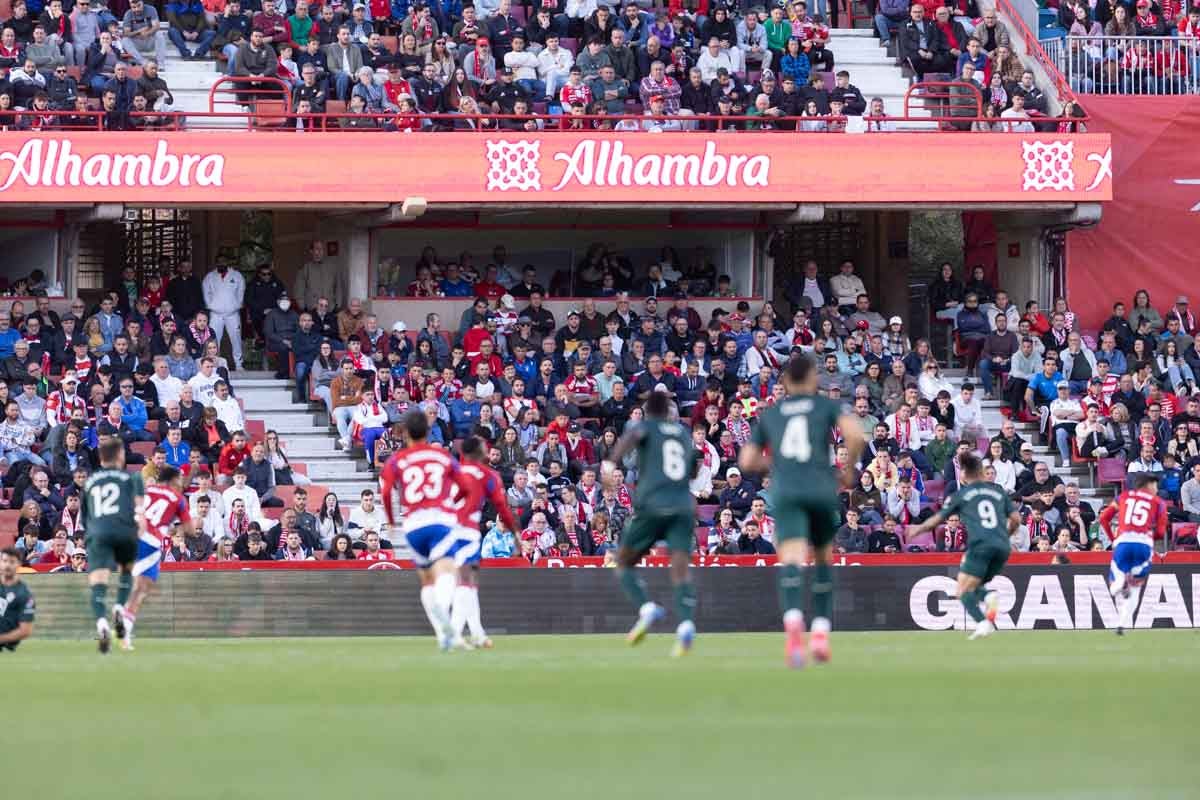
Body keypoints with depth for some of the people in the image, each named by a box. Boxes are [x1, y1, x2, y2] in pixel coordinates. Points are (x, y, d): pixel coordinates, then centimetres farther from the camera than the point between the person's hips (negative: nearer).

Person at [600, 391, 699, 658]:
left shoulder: (645, 427, 8)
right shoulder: (684, 433, 21)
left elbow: (630, 437, -16)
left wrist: (611, 463, -29)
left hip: (653, 506, -3)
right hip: (684, 507, 3)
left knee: (624, 562, 12)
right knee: (680, 570, -8)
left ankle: (646, 608, -11)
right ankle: (686, 623, -32)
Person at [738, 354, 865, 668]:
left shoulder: (769, 414, 21)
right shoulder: (827, 406, 14)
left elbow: (747, 461, 20)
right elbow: (854, 434, -5)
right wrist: (849, 469, 11)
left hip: (785, 492, 0)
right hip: (822, 489, 0)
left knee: (791, 560, -18)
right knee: (824, 557, 22)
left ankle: (793, 619, -46)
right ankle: (821, 631, 12)